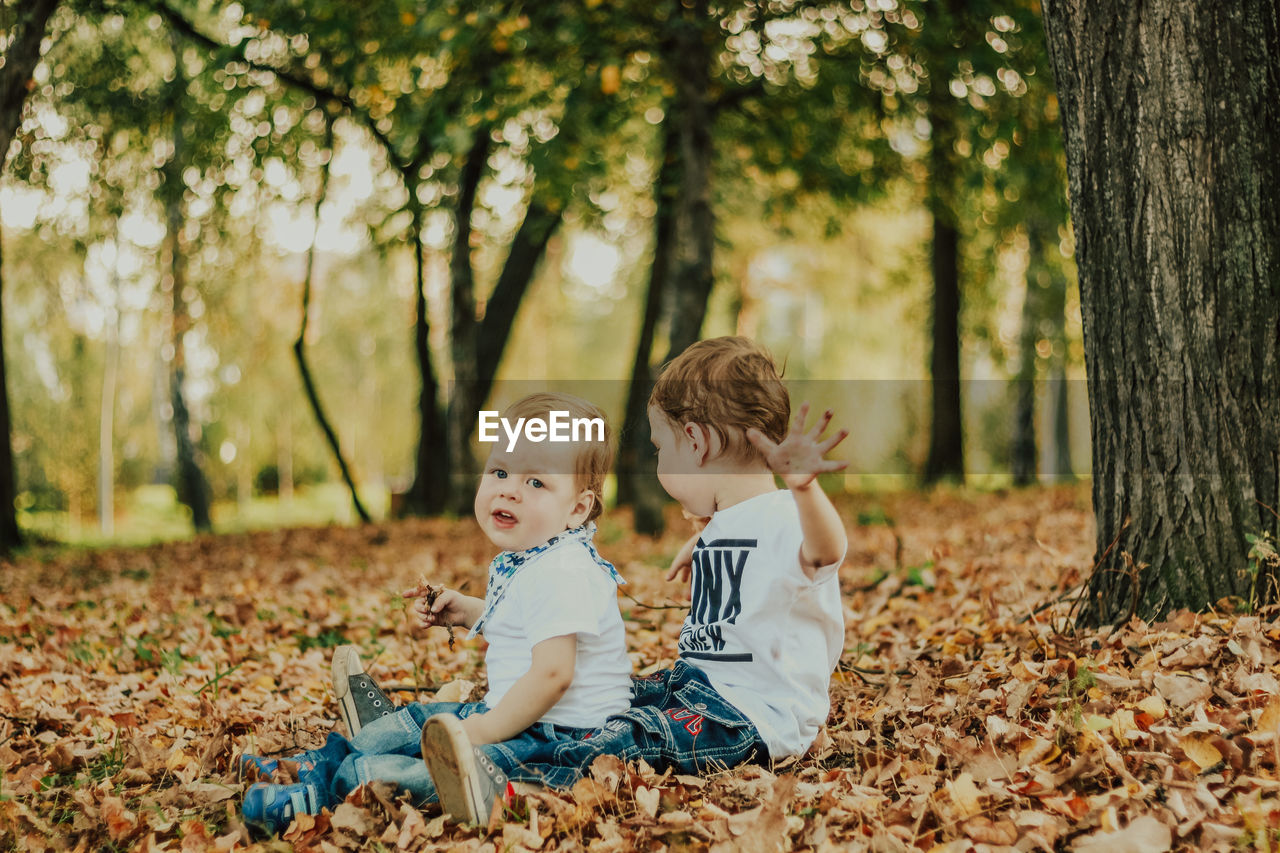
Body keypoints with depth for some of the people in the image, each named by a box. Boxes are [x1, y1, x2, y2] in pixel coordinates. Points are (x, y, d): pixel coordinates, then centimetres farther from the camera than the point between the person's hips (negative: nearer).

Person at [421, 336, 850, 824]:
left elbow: (824, 552, -43)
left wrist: (802, 486, -59)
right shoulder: (723, 526, 17)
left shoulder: (781, 522, -18)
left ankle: (502, 792, -45)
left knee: (634, 737, -30)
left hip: (757, 718, -11)